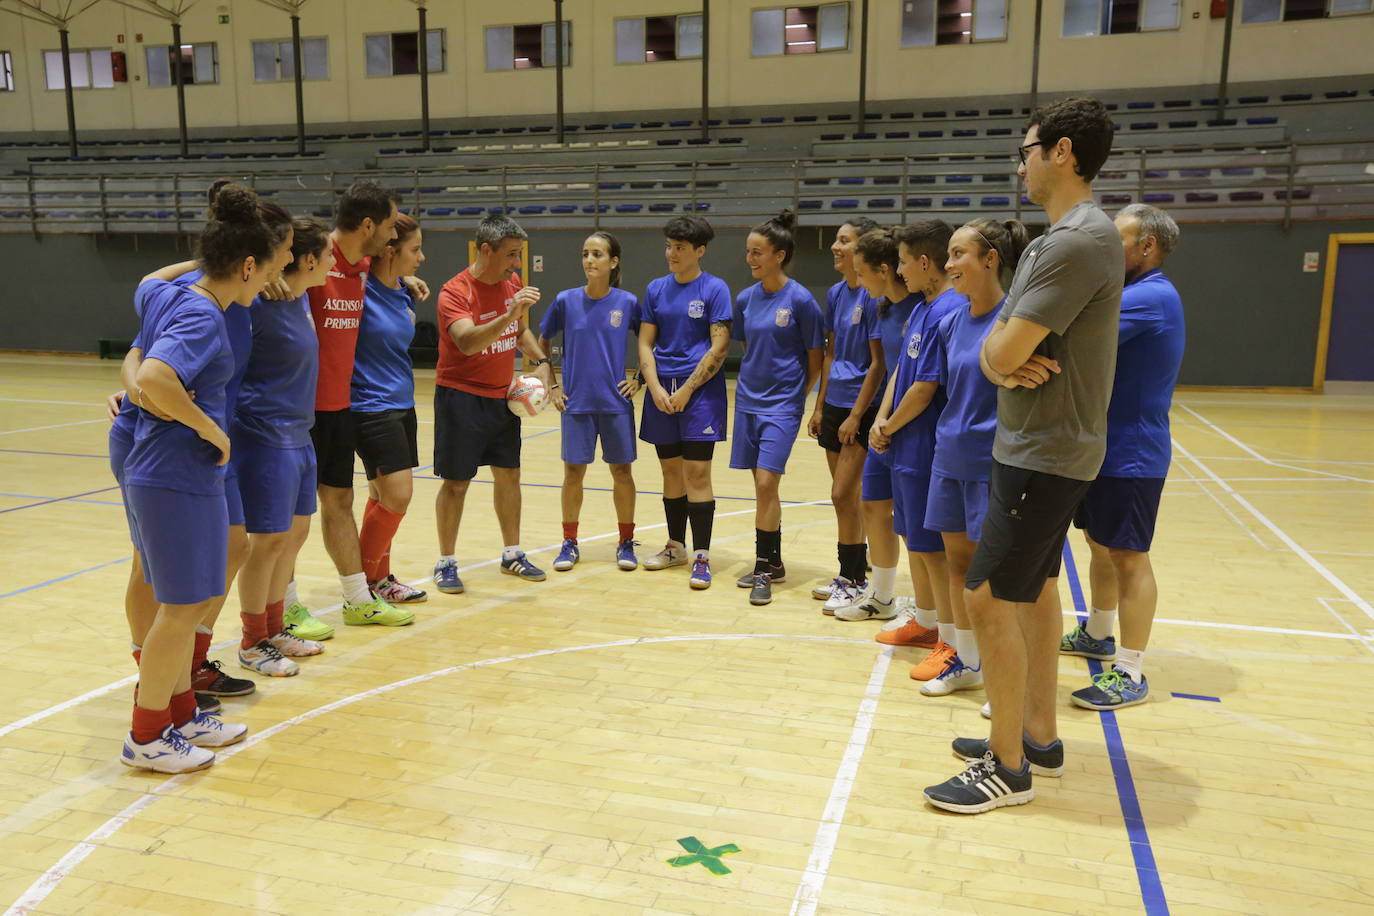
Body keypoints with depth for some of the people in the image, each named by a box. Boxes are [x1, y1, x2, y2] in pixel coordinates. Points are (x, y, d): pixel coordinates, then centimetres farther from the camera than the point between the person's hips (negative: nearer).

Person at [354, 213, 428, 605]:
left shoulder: (404, 293, 9)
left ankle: (380, 576, 25)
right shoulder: (361, 287, -14)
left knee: (384, 496, 13)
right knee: (396, 496, -9)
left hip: (402, 404, 8)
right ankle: (364, 579, 10)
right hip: (371, 407, -8)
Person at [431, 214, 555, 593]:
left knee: (508, 476, 12)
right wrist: (509, 314, -45)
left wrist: (541, 361, 6)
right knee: (456, 482, 0)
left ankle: (512, 555, 25)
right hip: (461, 396, -6)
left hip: (503, 396, 7)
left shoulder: (513, 284, 4)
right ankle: (446, 564, 13)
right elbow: (467, 342, -34)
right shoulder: (455, 292, -18)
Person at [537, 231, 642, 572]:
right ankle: (569, 542, 20)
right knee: (573, 471, 5)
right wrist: (551, 385, 4)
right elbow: (541, 343, 11)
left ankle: (626, 542, 21)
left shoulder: (627, 302, -4)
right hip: (576, 403, 1)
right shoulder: (566, 301, -2)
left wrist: (639, 379, -1)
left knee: (621, 470, 6)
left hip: (616, 402, 0)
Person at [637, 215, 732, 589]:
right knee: (671, 471, 12)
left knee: (697, 473, -7)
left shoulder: (714, 289, -3)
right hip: (662, 392, 5)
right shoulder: (656, 289, 10)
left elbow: (719, 347, -9)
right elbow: (645, 343, 8)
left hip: (700, 391, -4)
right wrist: (655, 388, -6)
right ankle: (676, 546, 25)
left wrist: (686, 390, -13)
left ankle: (701, 557, 0)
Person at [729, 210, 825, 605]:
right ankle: (772, 564, 23)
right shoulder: (745, 299, 5)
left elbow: (816, 357, -3)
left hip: (782, 403, -5)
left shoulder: (800, 300, -10)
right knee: (763, 487, 10)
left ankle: (763, 570, 1)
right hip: (748, 400, 5)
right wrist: (753, 380, 10)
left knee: (766, 483, -12)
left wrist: (797, 394, 2)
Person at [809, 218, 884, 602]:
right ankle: (856, 569, 25)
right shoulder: (835, 293, 10)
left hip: (861, 408, -8)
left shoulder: (874, 296, -14)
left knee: (843, 494, -5)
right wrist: (820, 407, 13)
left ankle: (853, 578, 9)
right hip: (834, 404, 8)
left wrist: (856, 416, -15)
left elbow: (878, 363, -14)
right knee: (847, 495, 13)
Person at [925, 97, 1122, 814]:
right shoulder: (1056, 239, 12)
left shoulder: (1080, 240, -21)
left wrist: (1006, 357, -2)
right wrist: (1010, 365, -12)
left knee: (989, 598, -7)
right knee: (1034, 588, 17)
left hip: (1044, 454, -10)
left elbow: (999, 353, -24)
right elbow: (996, 351, 10)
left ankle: (1007, 769, 7)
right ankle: (1039, 734, 31)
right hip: (1038, 447, 10)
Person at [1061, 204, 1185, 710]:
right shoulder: (1136, 295, 15)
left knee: (1127, 557, -3)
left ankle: (1130, 674, 6)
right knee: (1100, 544, 20)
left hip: (1130, 454, -10)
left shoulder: (1152, 297, -18)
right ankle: (1097, 634, 37)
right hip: (1105, 446, 10)